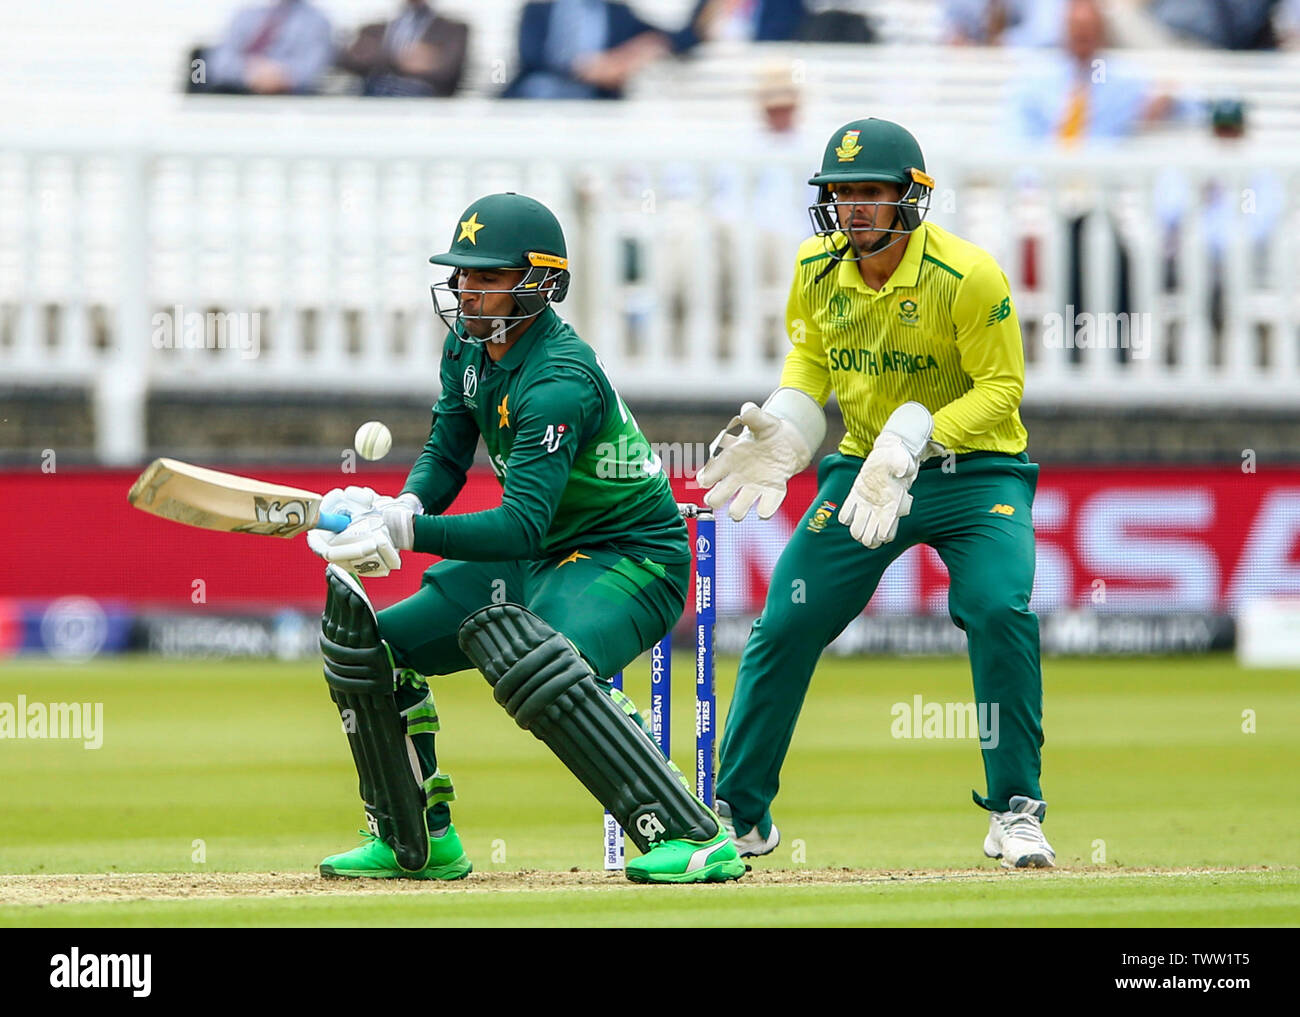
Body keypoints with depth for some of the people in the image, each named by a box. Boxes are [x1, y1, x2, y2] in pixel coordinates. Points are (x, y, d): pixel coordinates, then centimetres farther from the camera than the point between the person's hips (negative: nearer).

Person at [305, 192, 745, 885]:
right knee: (366, 646, 8)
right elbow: (446, 455, 4)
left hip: (632, 562, -10)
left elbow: (521, 527, -35)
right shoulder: (468, 345, 0)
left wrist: (404, 531, -43)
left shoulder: (559, 381, -28)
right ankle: (416, 842, 22)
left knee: (535, 665, -39)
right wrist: (400, 509, -18)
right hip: (541, 558, 10)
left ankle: (692, 837, -36)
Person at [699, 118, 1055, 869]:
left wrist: (914, 441, -31)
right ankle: (739, 815, 15)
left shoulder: (966, 277, -21)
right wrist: (783, 431, -8)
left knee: (1001, 613, -25)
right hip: (863, 467, 4)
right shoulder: (817, 270, -5)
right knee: (785, 627, -1)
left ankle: (1017, 812, -9)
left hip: (975, 471, -4)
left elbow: (1001, 388, -19)